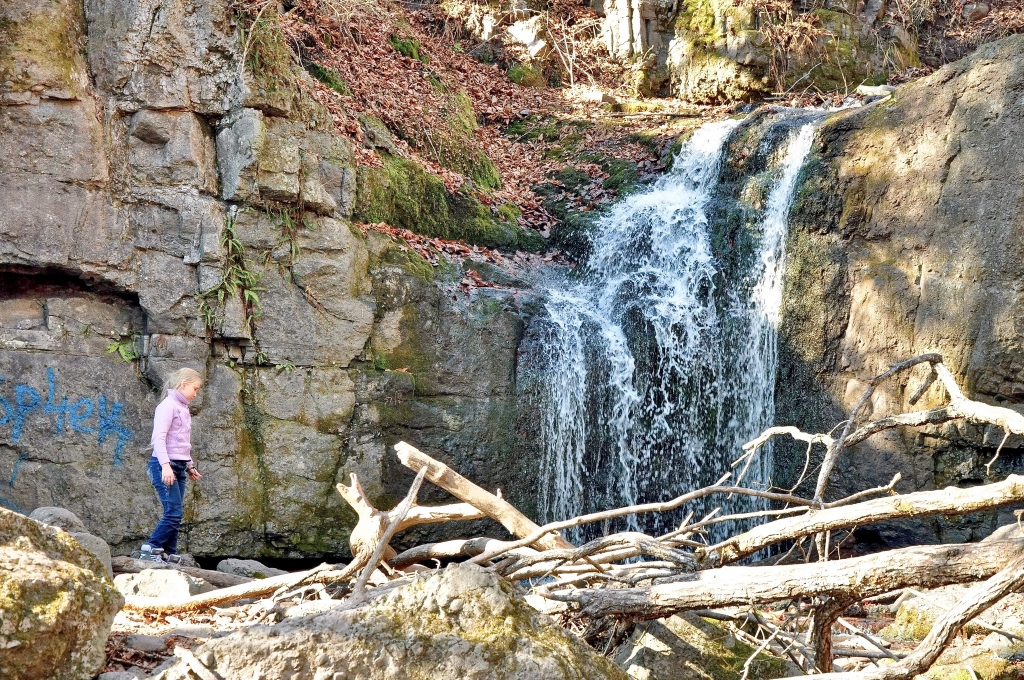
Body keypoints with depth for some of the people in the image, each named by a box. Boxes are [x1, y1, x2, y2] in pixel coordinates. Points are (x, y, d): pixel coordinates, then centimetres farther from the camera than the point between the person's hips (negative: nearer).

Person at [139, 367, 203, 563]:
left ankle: (169, 554, 8)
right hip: (164, 466, -9)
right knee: (174, 512, -14)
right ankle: (150, 549, -7)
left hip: (179, 467, 9)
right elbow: (159, 438, -17)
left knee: (175, 514, 5)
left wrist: (189, 465, 25)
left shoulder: (183, 408, 19)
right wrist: (165, 465, -25)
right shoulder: (168, 406, -8)